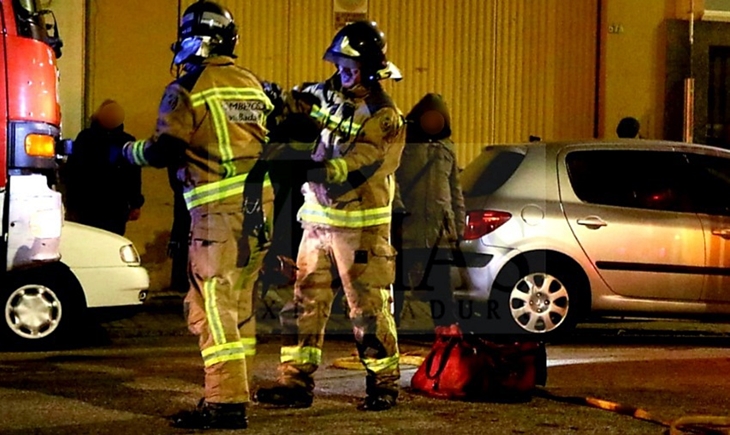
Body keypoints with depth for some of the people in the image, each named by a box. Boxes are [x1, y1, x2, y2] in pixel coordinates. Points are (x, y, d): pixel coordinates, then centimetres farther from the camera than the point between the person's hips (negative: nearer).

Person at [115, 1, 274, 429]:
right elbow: (271, 141, 20)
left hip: (220, 210, -7)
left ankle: (226, 403, -11)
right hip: (260, 204, 8)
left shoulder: (188, 89, -6)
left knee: (213, 305, -6)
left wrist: (127, 151, 6)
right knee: (239, 301, 17)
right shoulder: (252, 84, 15)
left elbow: (166, 151, -12)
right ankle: (236, 389, 25)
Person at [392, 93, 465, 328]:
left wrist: (459, 226, 15)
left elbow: (455, 190, 21)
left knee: (442, 290, 6)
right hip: (406, 230, -4)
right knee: (396, 286, 3)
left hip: (440, 232, 4)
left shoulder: (447, 146, 18)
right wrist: (396, 208, -25)